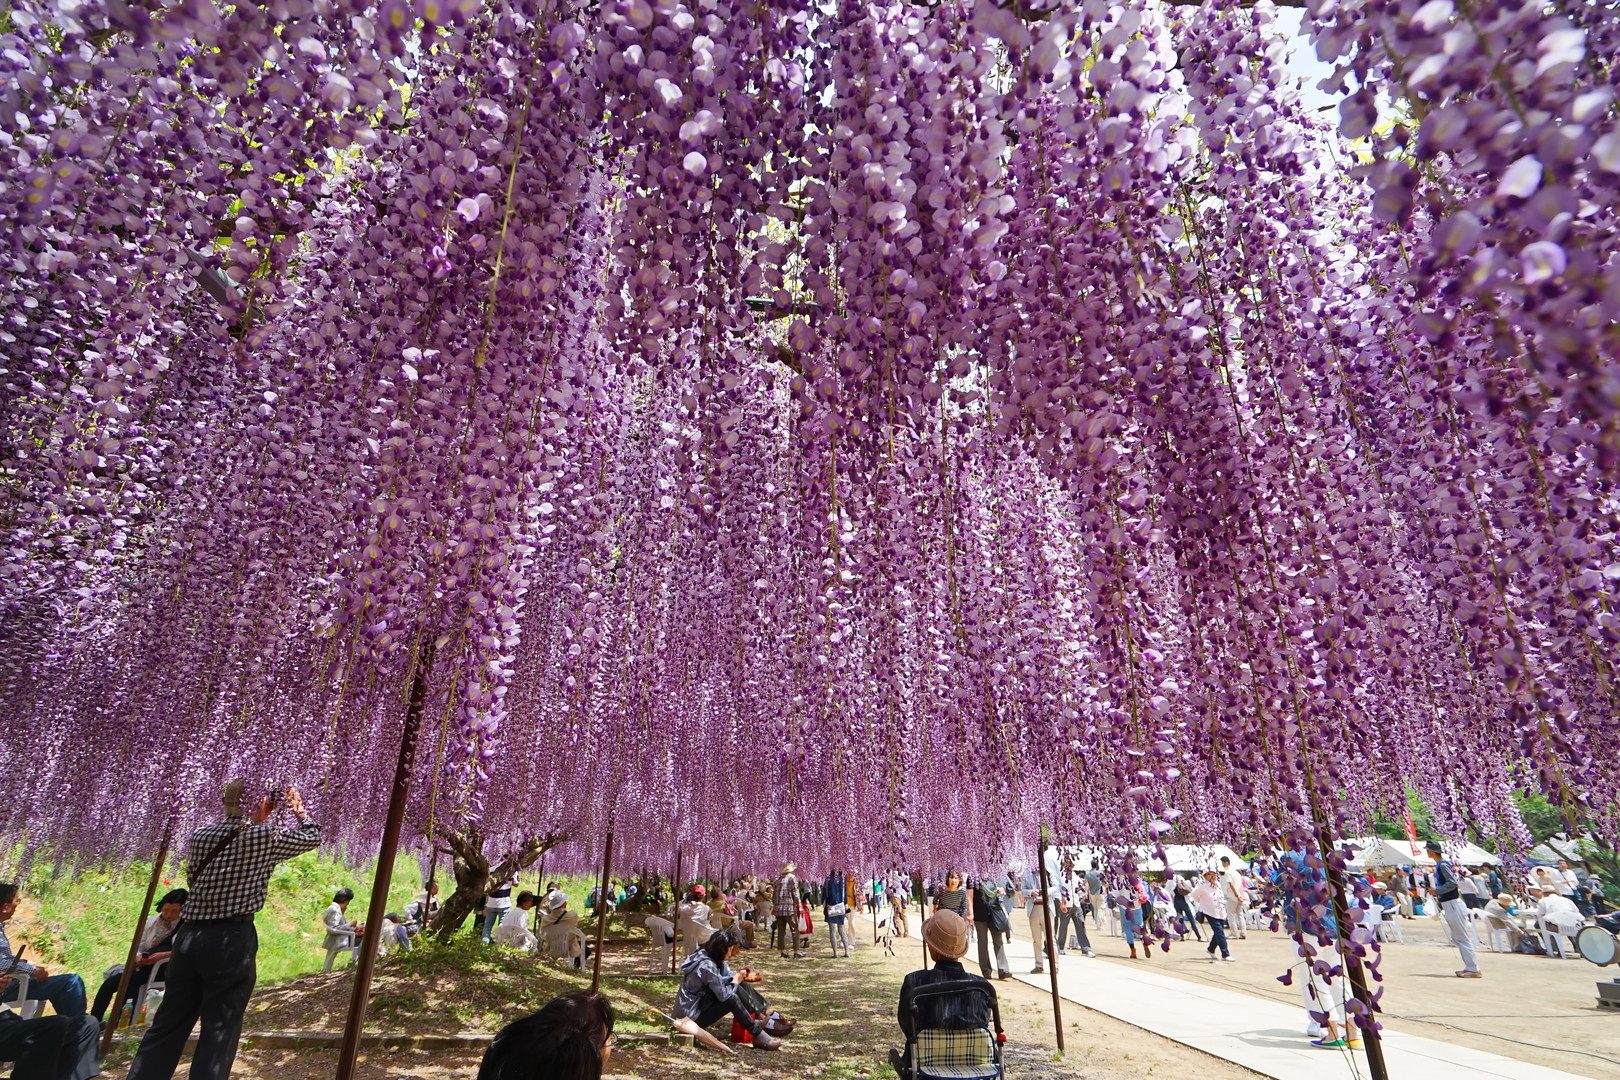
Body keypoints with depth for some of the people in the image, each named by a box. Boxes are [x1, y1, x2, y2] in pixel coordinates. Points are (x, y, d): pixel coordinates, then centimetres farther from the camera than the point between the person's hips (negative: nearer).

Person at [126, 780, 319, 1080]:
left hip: (189, 935, 6)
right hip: (232, 938, -6)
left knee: (168, 1023, 14)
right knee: (219, 1028, 3)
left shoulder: (199, 837, 8)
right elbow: (312, 837, 6)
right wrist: (299, 809, 23)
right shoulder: (264, 838, -9)